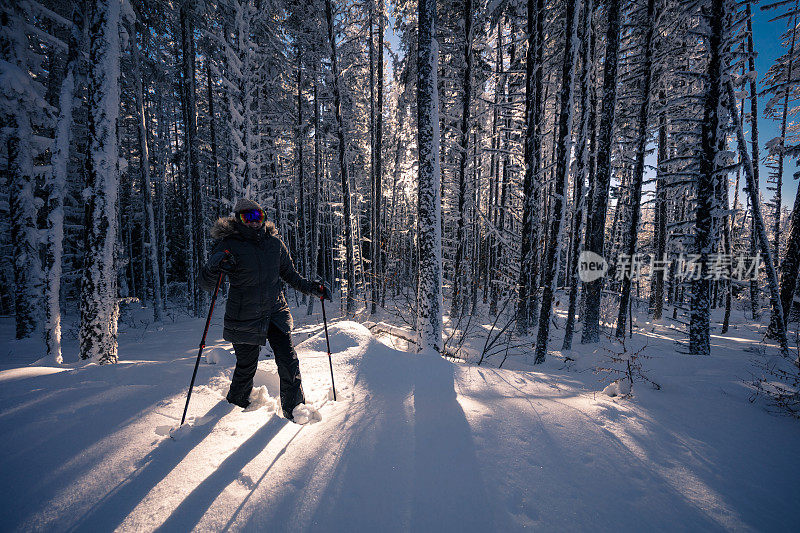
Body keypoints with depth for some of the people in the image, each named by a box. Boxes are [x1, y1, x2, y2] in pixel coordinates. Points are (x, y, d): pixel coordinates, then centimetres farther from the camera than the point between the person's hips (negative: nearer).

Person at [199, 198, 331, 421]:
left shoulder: (275, 243, 4)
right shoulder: (229, 245, -6)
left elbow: (290, 275, 16)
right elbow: (206, 284, -7)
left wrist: (312, 288, 4)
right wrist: (214, 266, -28)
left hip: (276, 312, 3)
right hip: (244, 318, -2)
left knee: (288, 361, -3)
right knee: (247, 366, 12)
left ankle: (294, 407, 17)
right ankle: (236, 401, 44)